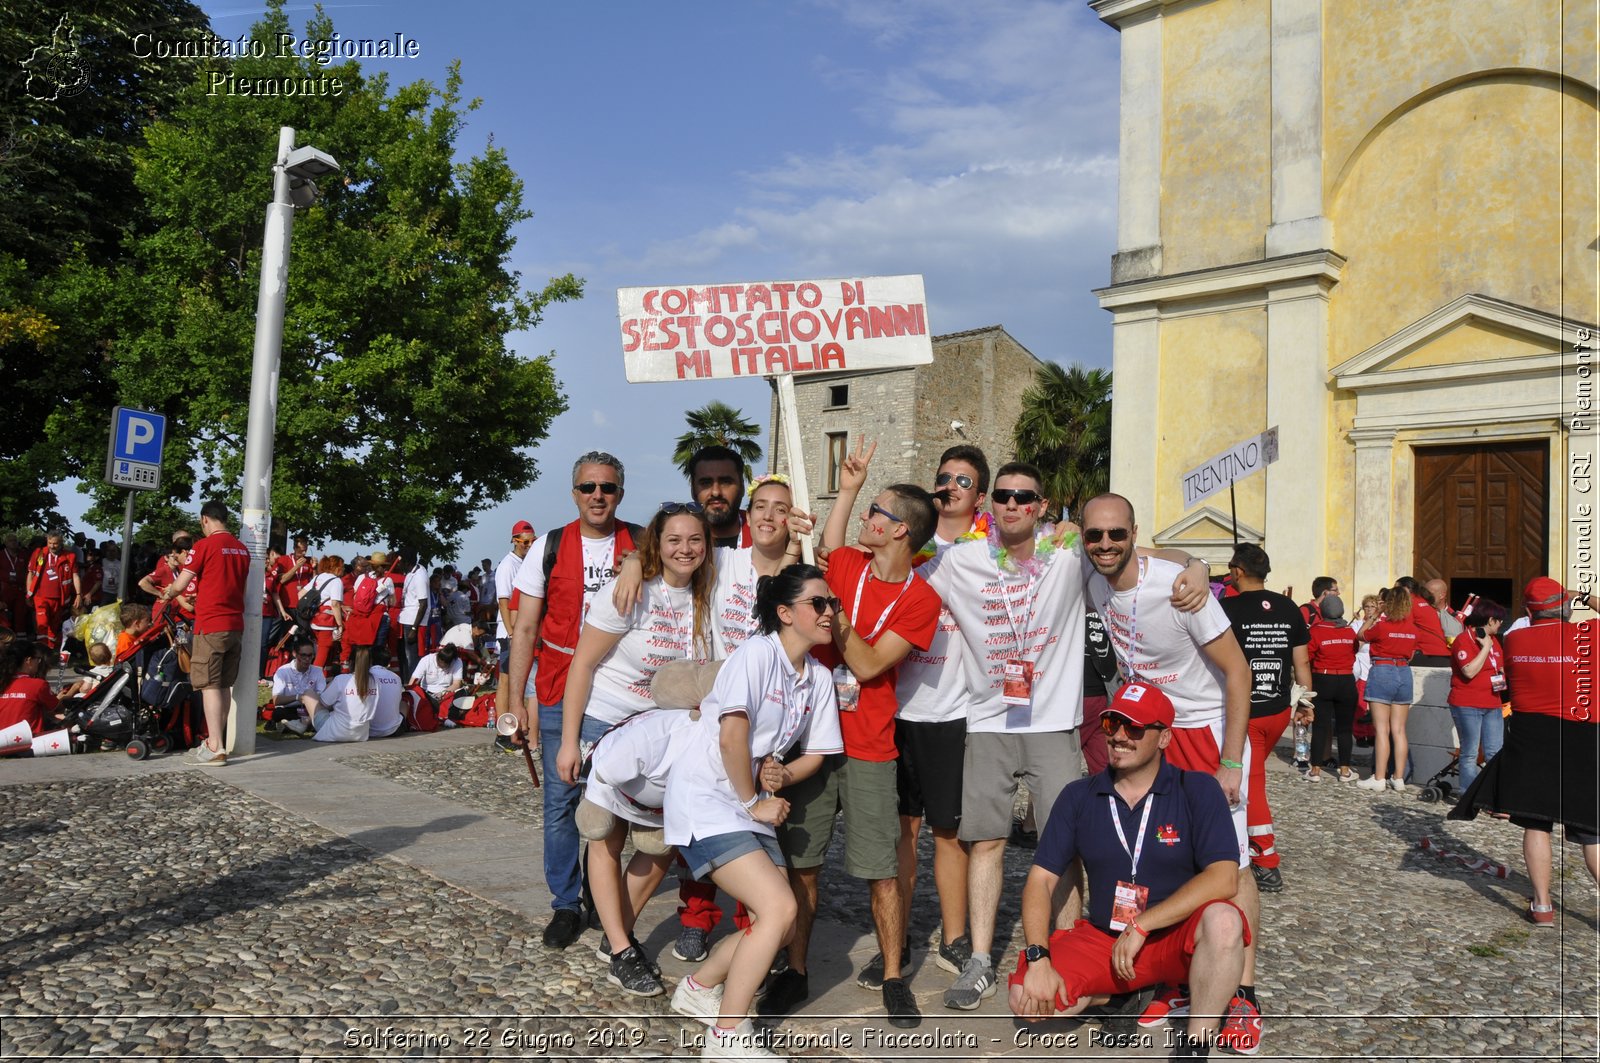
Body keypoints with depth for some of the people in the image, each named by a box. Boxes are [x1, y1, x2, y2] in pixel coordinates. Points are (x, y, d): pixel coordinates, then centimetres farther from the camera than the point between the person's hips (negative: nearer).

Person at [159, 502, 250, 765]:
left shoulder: (205, 545, -9)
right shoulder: (242, 549, 11)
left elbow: (180, 585, -9)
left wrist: (168, 595, 14)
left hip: (211, 625, -6)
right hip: (236, 625, 6)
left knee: (210, 686, -5)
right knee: (223, 686, 13)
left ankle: (216, 749, -9)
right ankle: (216, 741, 21)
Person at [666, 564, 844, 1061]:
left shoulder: (819, 676, 8)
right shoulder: (757, 653, -16)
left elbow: (816, 752, 12)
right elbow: (732, 736, -23)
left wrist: (783, 775, -8)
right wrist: (753, 802, -13)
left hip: (757, 806, 8)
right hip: (706, 798, -8)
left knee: (779, 924, 5)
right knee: (780, 908, -18)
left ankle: (699, 988, 30)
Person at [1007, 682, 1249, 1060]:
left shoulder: (1197, 790, -7)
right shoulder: (1079, 796, 1)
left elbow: (1224, 878, -19)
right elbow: (1041, 880, -2)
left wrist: (1141, 926, -21)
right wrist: (1038, 959, -16)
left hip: (1179, 937, -2)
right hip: (1103, 938, 3)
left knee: (1223, 920, -35)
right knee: (1027, 1000, -19)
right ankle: (1119, 997, 8)